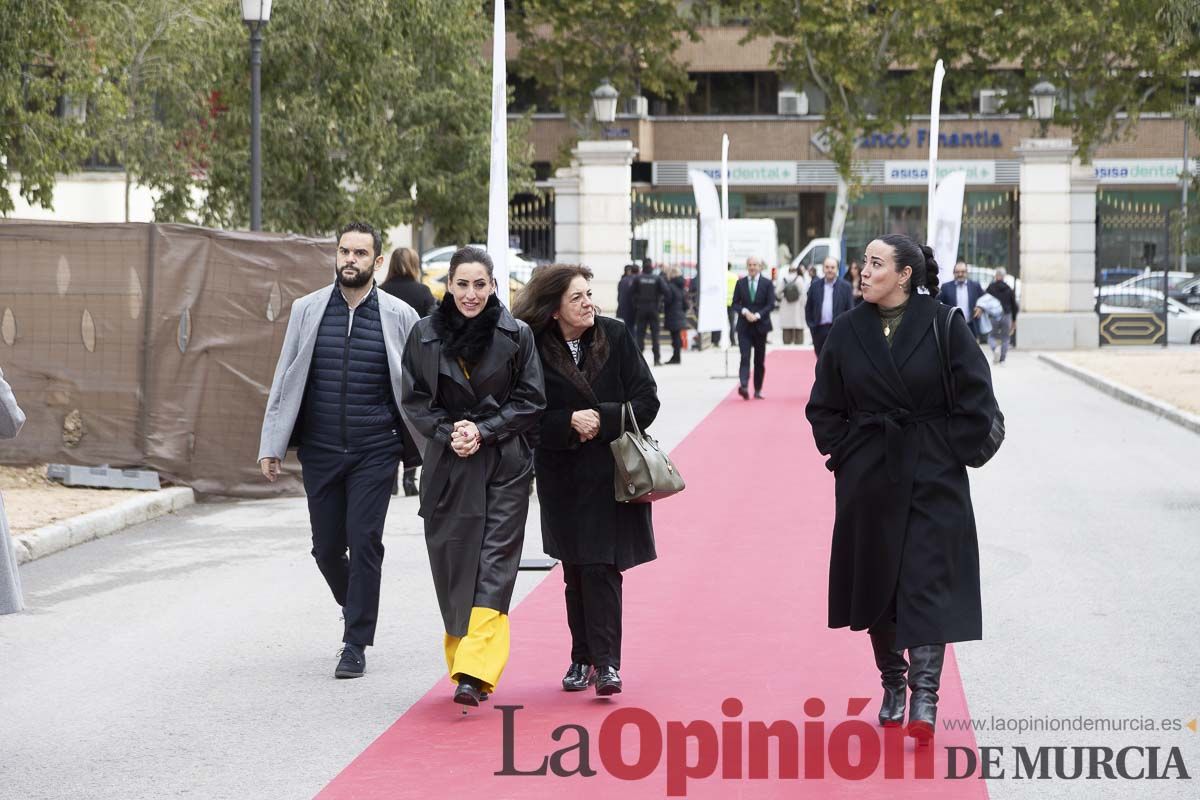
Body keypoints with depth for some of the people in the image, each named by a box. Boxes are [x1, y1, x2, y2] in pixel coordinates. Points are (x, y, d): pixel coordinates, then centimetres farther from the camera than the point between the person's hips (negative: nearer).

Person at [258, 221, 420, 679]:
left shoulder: (399, 316, 0)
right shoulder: (307, 310, 5)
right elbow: (285, 381, 8)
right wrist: (271, 445, 4)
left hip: (375, 452, -2)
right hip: (319, 452, 2)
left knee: (364, 543, -7)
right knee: (327, 548, 7)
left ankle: (356, 645, 2)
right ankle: (357, 614, 35)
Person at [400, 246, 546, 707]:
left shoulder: (516, 335, -2)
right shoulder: (425, 335, 2)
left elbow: (530, 402, 0)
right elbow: (415, 401, 6)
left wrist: (484, 431, -11)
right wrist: (448, 433, -10)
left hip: (504, 466, -2)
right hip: (447, 467, 2)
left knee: (493, 569, -10)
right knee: (453, 568, 5)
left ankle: (474, 673, -16)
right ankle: (465, 661, 20)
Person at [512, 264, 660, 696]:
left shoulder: (615, 337, -2)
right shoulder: (535, 350, -4)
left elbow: (646, 401, -3)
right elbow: (530, 418, -4)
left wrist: (601, 419, -15)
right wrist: (570, 422, -20)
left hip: (612, 474, -1)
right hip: (563, 478, 1)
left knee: (601, 568, -10)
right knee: (576, 571, 8)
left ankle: (605, 661, -9)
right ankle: (583, 658, 18)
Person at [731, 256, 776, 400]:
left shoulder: (767, 284, 2)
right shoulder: (740, 283, 7)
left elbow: (771, 304, -3)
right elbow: (735, 303, 5)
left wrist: (758, 315, -16)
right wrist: (744, 311, -14)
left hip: (760, 325, 0)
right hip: (744, 326, 0)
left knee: (760, 359, 6)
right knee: (745, 357, -14)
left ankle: (758, 390, 15)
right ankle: (743, 386, -27)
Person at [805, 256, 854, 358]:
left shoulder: (845, 286, 1)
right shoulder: (815, 286, 8)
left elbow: (850, 310, 1)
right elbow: (808, 307, 11)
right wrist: (811, 325, 2)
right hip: (819, 330, 3)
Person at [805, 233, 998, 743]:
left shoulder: (943, 325, -7)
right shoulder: (848, 331, 3)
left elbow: (977, 404, -5)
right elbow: (824, 407, 12)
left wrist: (947, 454, -6)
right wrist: (843, 454, 4)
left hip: (932, 478, -3)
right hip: (869, 478, 4)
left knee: (926, 582, -7)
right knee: (876, 581, 10)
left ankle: (924, 697, -6)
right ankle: (892, 686, 25)